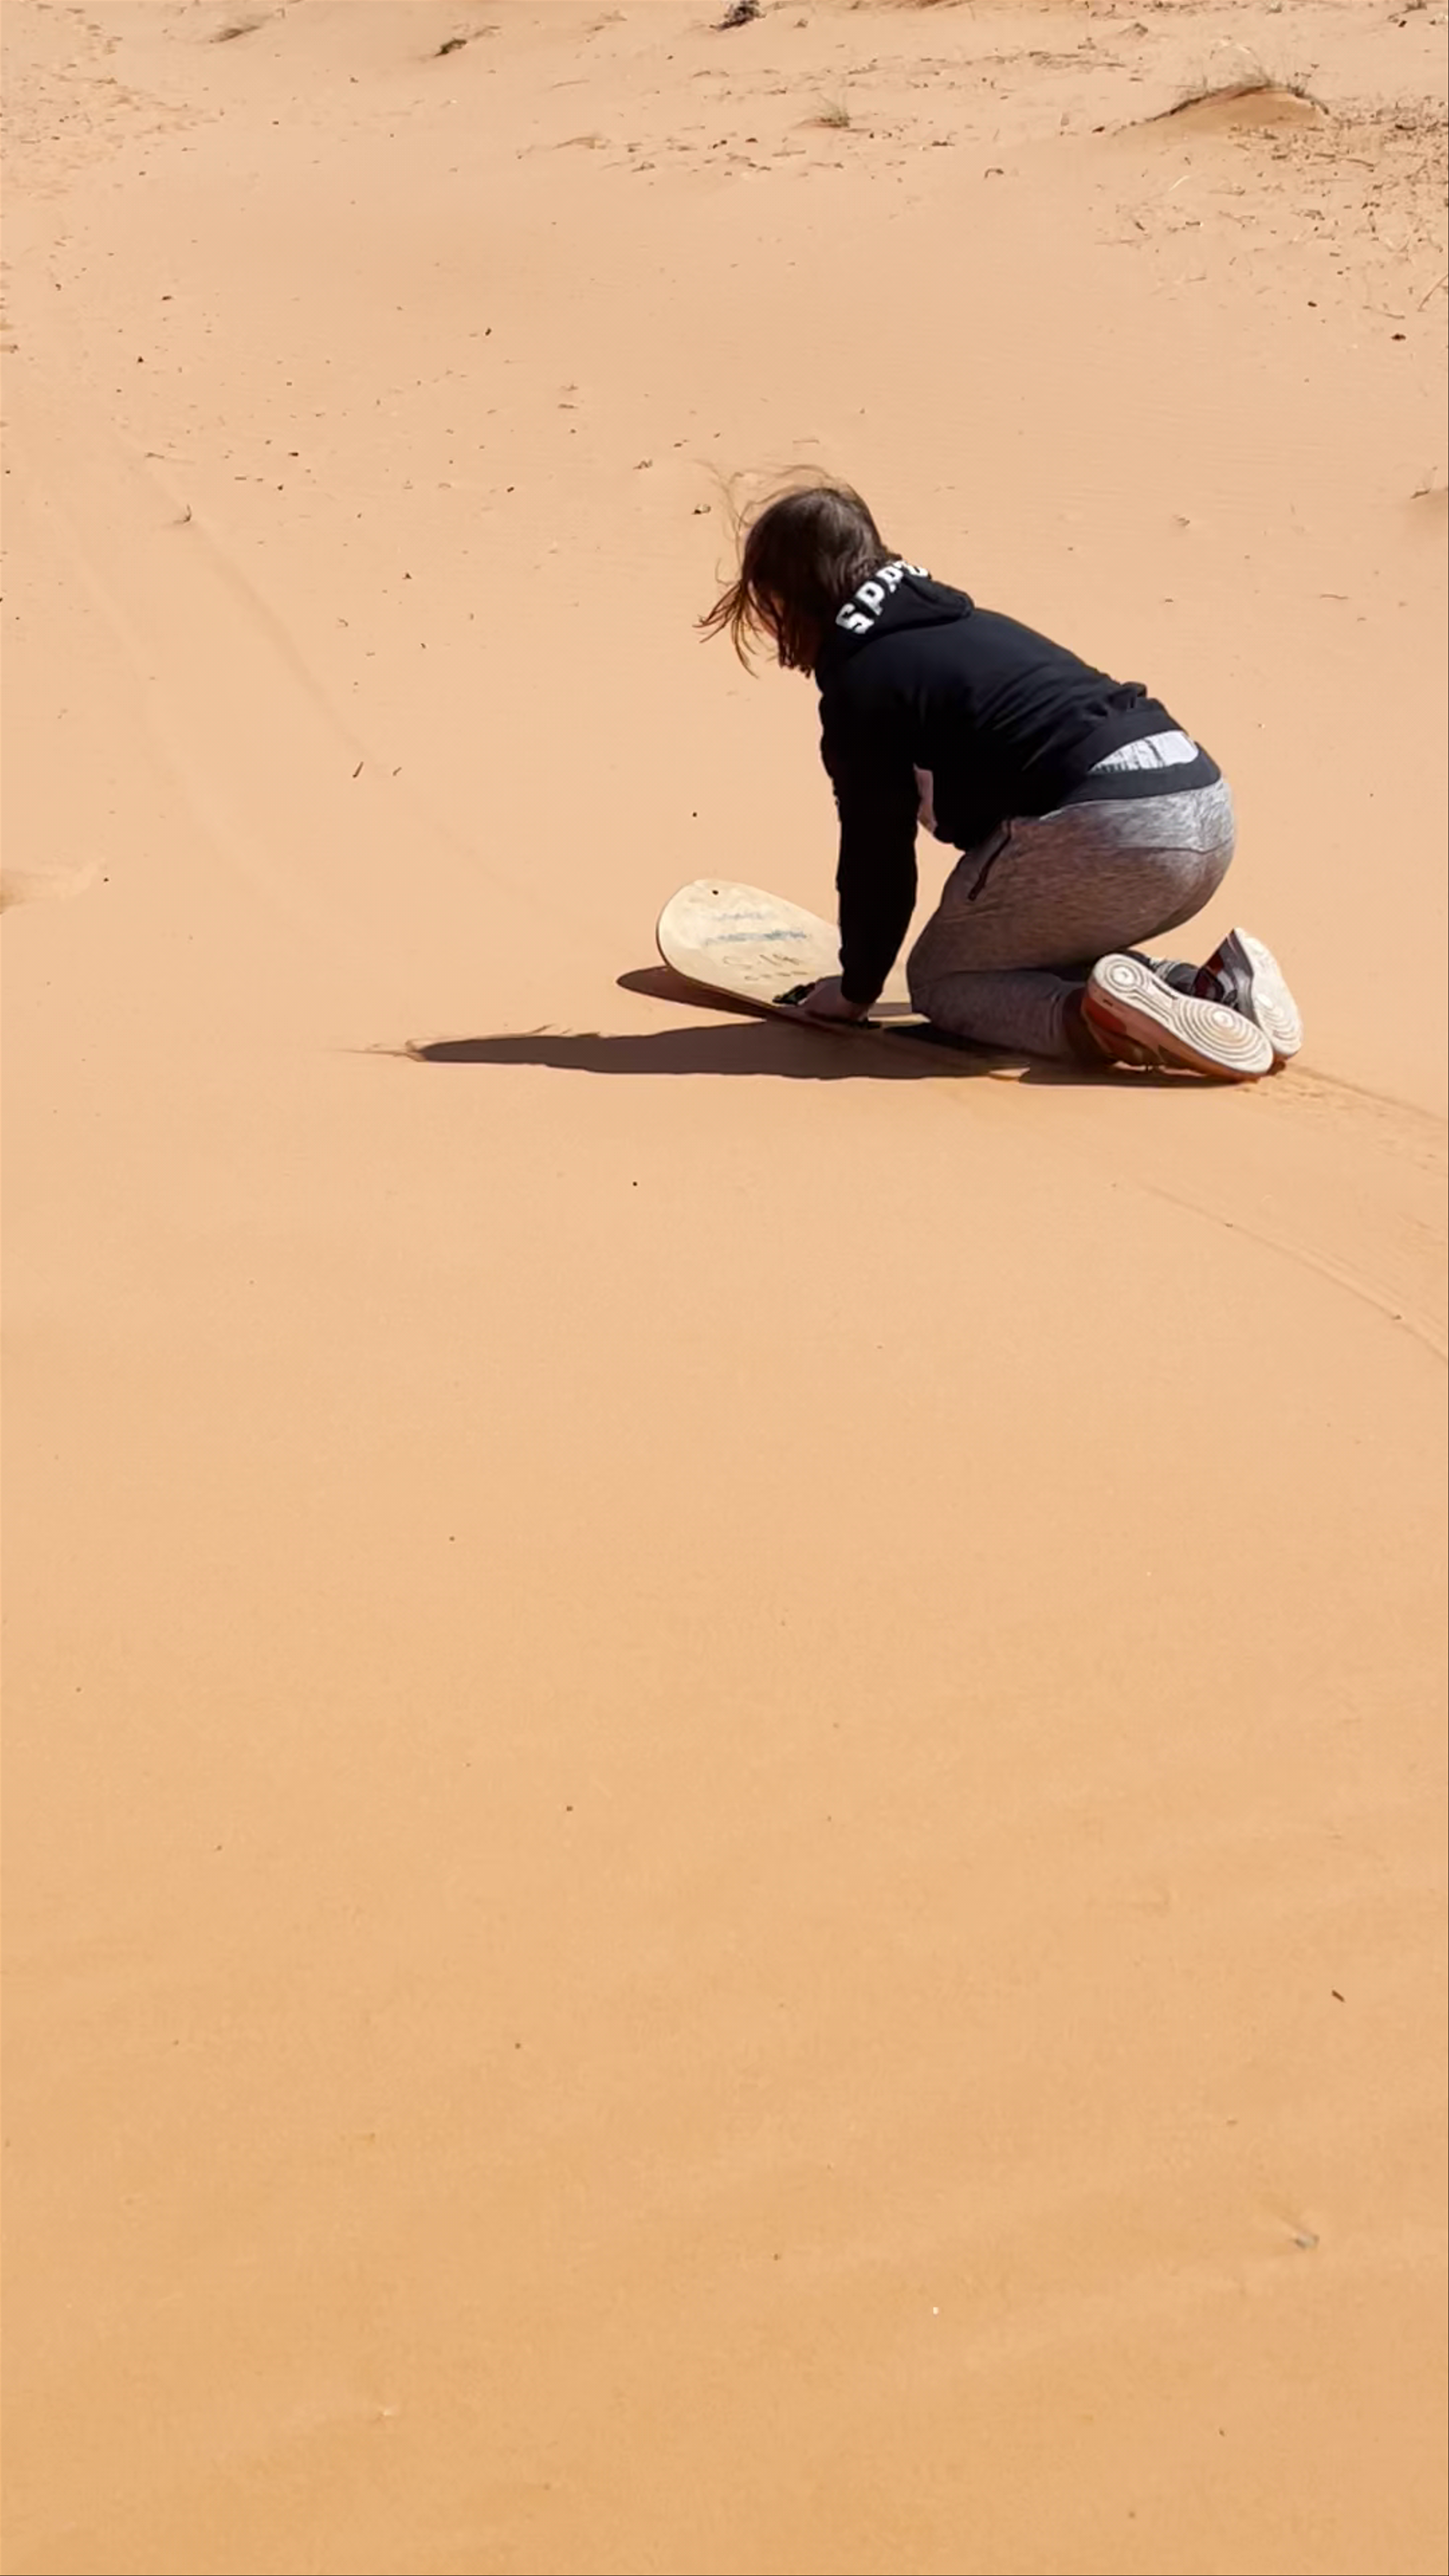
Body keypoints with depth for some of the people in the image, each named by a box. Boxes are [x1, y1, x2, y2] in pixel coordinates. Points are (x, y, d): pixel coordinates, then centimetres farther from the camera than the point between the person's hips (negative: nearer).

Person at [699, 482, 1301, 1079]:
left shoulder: (861, 681, 0)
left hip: (1105, 830, -8)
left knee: (938, 978, 13)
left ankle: (1100, 1016, -15)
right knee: (1025, 952, 31)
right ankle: (1218, 986, 8)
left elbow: (876, 853, 4)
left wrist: (857, 989, 20)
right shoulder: (963, 624, 26)